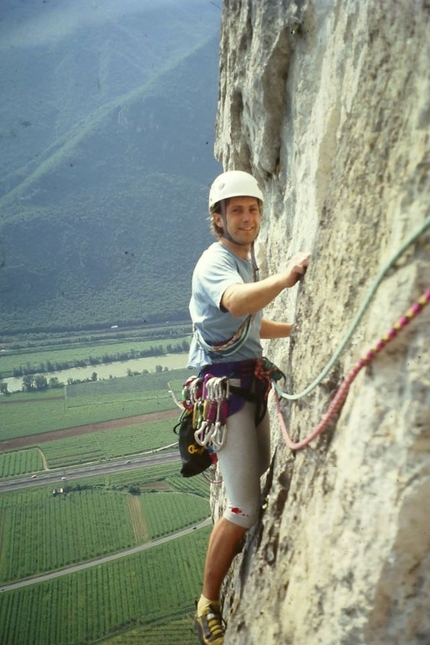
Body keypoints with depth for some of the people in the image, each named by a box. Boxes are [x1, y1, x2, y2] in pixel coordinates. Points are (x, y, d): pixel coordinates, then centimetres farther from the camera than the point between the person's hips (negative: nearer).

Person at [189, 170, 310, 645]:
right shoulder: (215, 262, -15)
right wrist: (285, 278, -51)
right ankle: (208, 606, 10)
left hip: (252, 382, 9)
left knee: (263, 480, 18)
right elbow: (236, 303, -40)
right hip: (225, 383, -9)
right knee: (244, 506, -8)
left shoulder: (248, 261, 17)